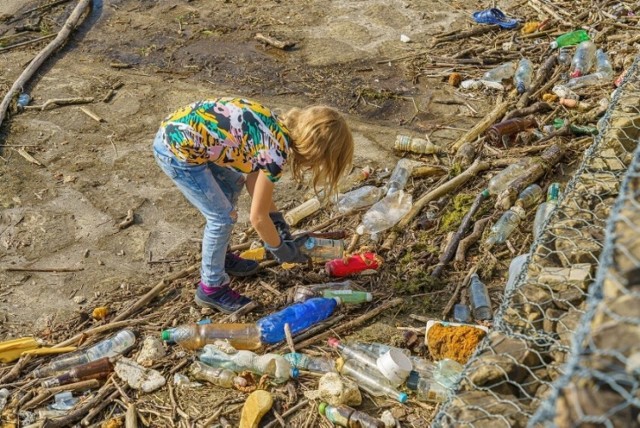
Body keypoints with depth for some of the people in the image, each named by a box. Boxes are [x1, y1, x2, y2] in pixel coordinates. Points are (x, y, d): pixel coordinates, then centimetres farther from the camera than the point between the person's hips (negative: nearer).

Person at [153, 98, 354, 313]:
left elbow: (253, 178, 19)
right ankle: (211, 288, 17)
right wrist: (282, 251, 7)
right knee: (222, 216, 0)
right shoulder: (276, 151, -18)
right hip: (178, 149, -10)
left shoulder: (278, 126, 7)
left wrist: (279, 222, 19)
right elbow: (258, 217, -8)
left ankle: (218, 257, 39)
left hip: (178, 129, 10)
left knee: (232, 184, 24)